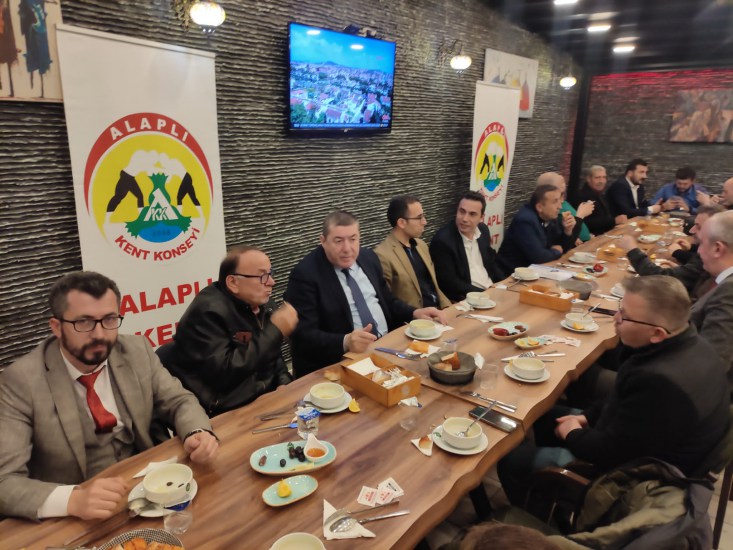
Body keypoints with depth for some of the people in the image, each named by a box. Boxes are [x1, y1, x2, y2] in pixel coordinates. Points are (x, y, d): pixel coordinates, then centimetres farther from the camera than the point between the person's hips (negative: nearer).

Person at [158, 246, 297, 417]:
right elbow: (222, 373, -27)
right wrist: (275, 331, -23)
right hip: (223, 414, -8)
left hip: (265, 399, 8)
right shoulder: (208, 312, -17)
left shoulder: (264, 304, 7)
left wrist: (285, 385, -2)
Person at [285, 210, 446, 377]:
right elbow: (303, 334, -18)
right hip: (340, 360, -6)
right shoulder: (305, 274, -12)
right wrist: (346, 342, -33)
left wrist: (415, 313, 3)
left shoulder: (368, 258, 8)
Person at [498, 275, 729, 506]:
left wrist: (573, 434, -8)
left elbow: (610, 452, -26)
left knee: (511, 459, -2)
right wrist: (588, 416, 3)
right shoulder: (691, 343, -8)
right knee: (545, 414, 21)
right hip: (643, 443, 9)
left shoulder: (659, 381, -39)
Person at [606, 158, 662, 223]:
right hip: (618, 224, -8)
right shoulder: (619, 185, -18)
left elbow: (644, 205, 14)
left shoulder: (639, 185, 8)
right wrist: (650, 210, -17)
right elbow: (625, 212, -26)